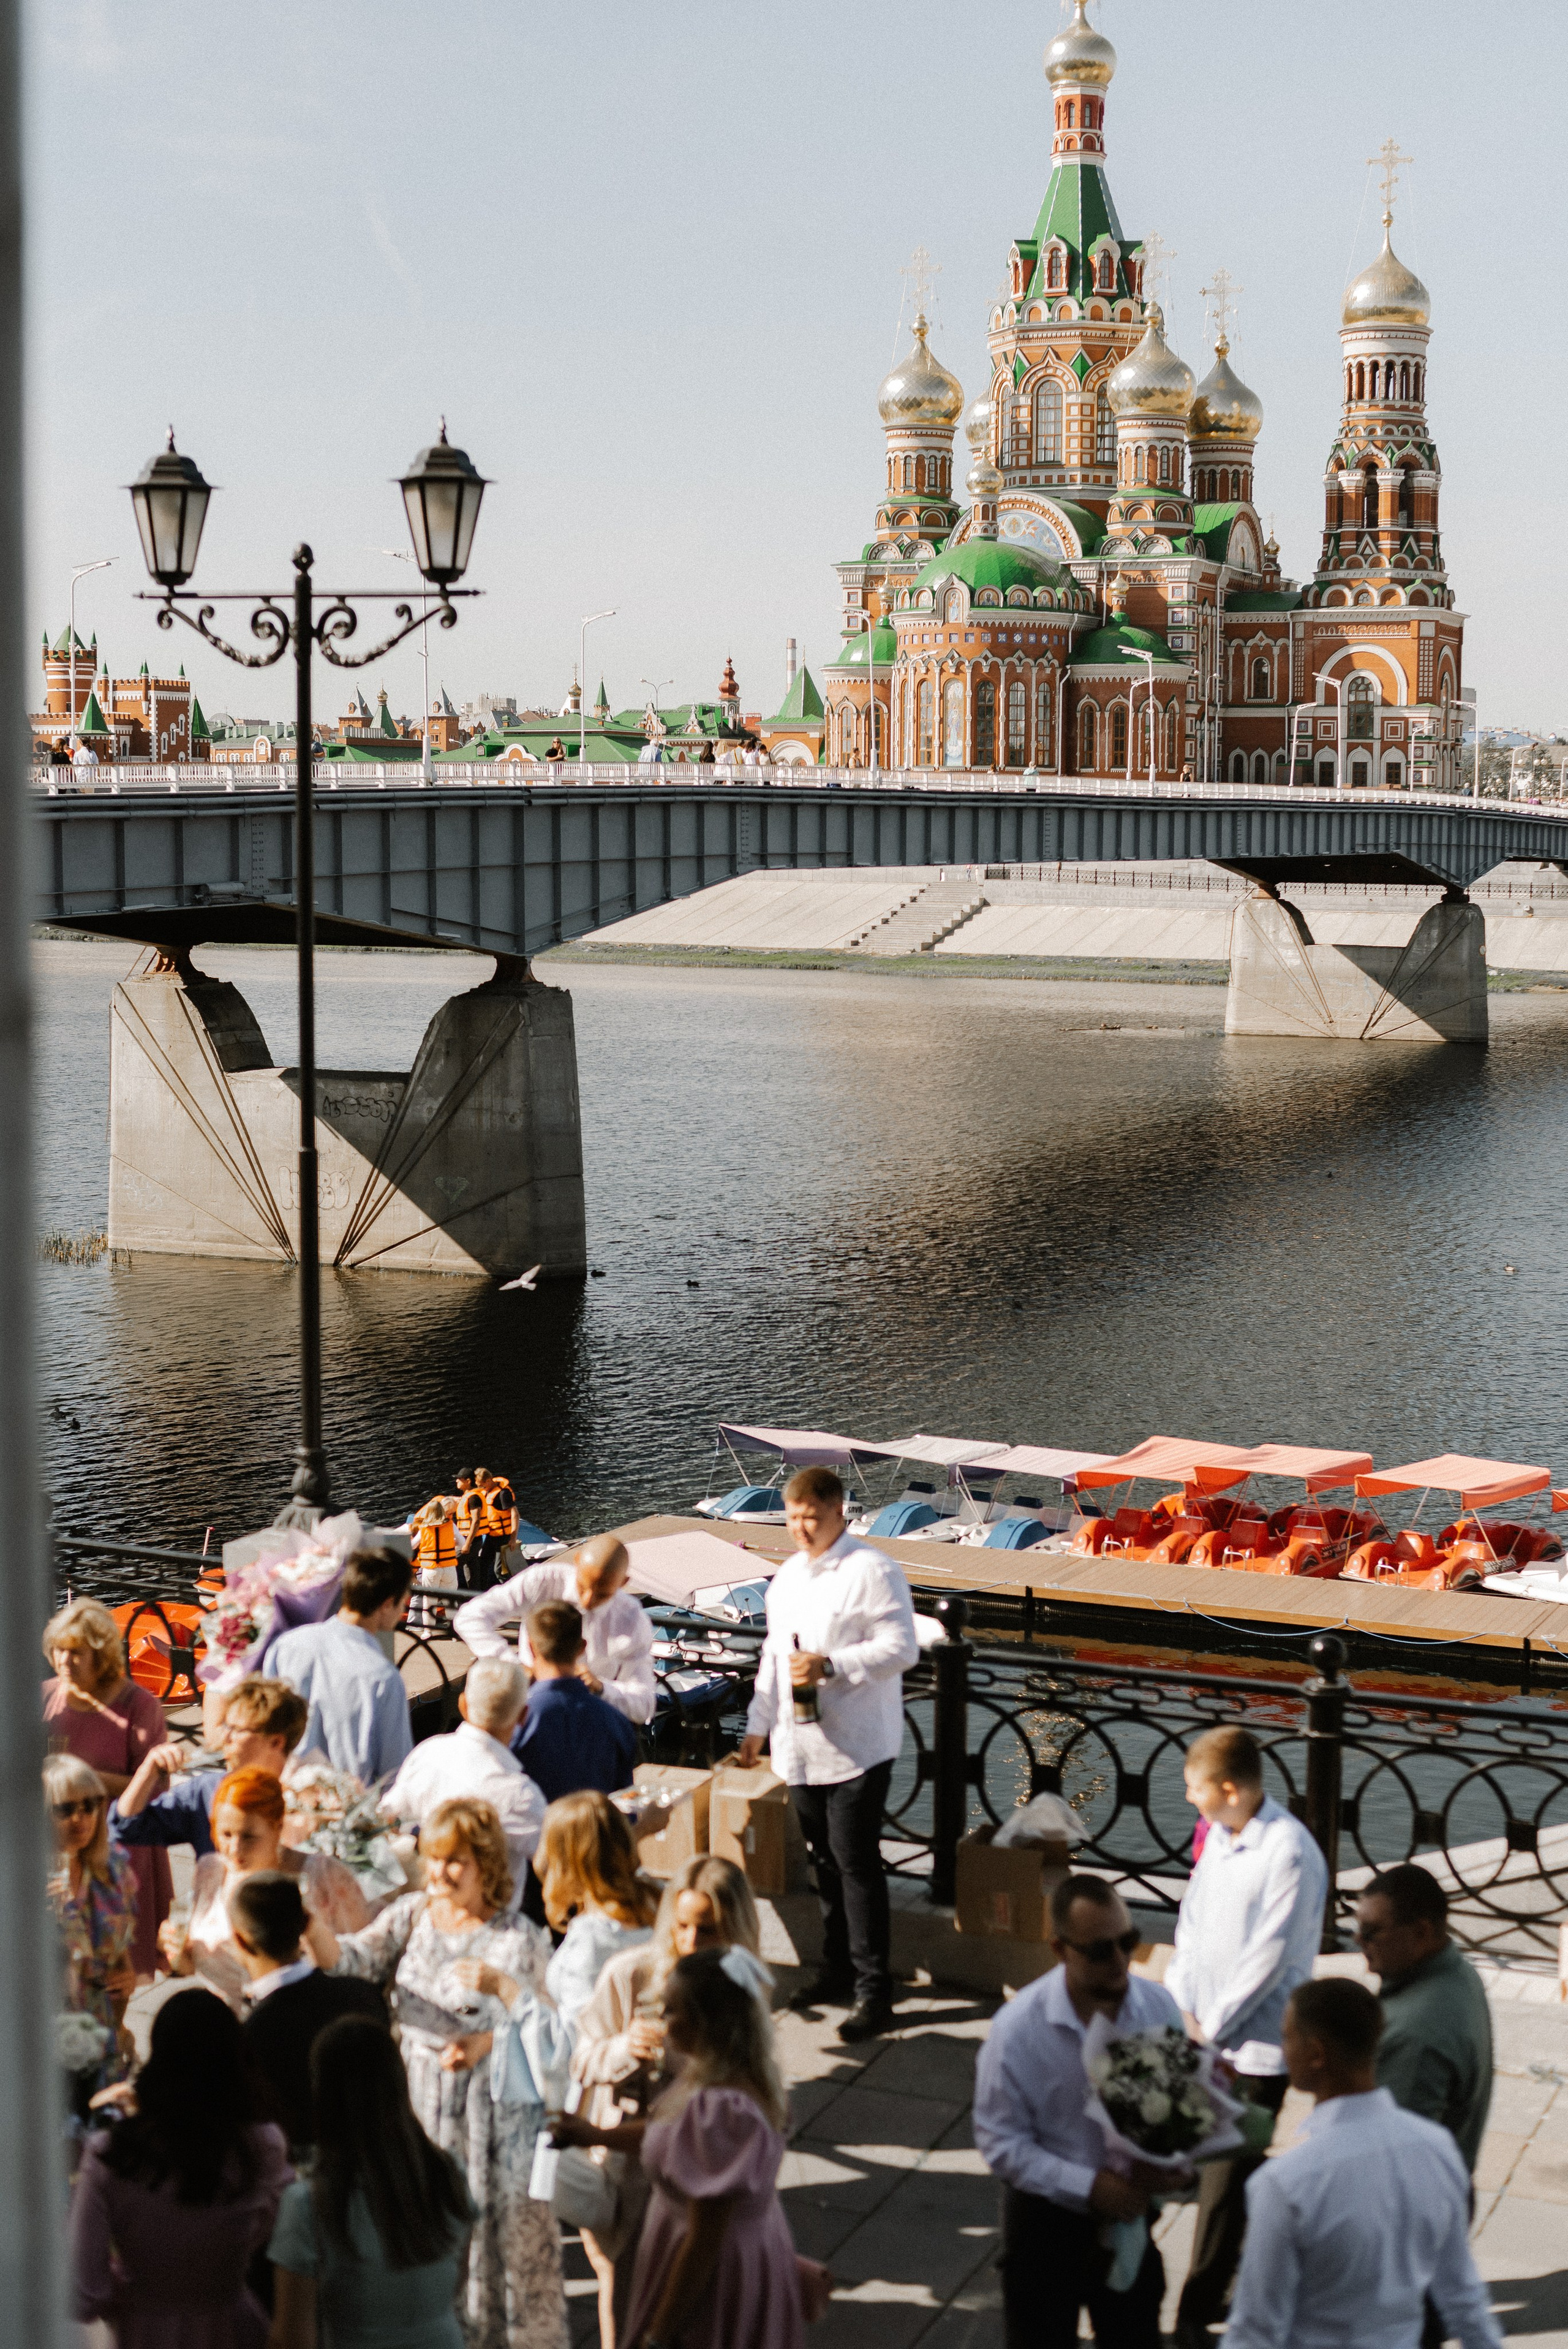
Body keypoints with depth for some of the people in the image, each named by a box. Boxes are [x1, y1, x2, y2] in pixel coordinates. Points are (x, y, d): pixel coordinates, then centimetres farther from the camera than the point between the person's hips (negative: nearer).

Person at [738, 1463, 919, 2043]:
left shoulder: (873, 1572, -11)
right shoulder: (787, 1578, 15)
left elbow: (901, 1648, -16)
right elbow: (774, 1656, 23)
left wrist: (831, 1666, -24)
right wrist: (759, 1725, 21)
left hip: (857, 1748, -7)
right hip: (800, 1747, 7)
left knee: (856, 1863, -7)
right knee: (826, 1860, 15)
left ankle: (873, 1990, -2)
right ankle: (838, 1970, 27)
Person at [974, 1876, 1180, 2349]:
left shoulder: (1159, 2007, -13)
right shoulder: (1017, 2029, -23)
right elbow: (1000, 2143, -17)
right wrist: (1089, 2186, -24)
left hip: (1128, 2208, 3)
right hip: (1045, 2218, -3)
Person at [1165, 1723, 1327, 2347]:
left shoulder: (1289, 1853, -22)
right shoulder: (1218, 1835, 2)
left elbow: (1268, 1960, -21)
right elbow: (1192, 1923, 9)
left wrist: (1207, 2030, -14)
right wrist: (1178, 2008, -2)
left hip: (1255, 2044, -8)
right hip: (1208, 2036, 8)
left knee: (1224, 2184, 0)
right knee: (1237, 2171, 18)